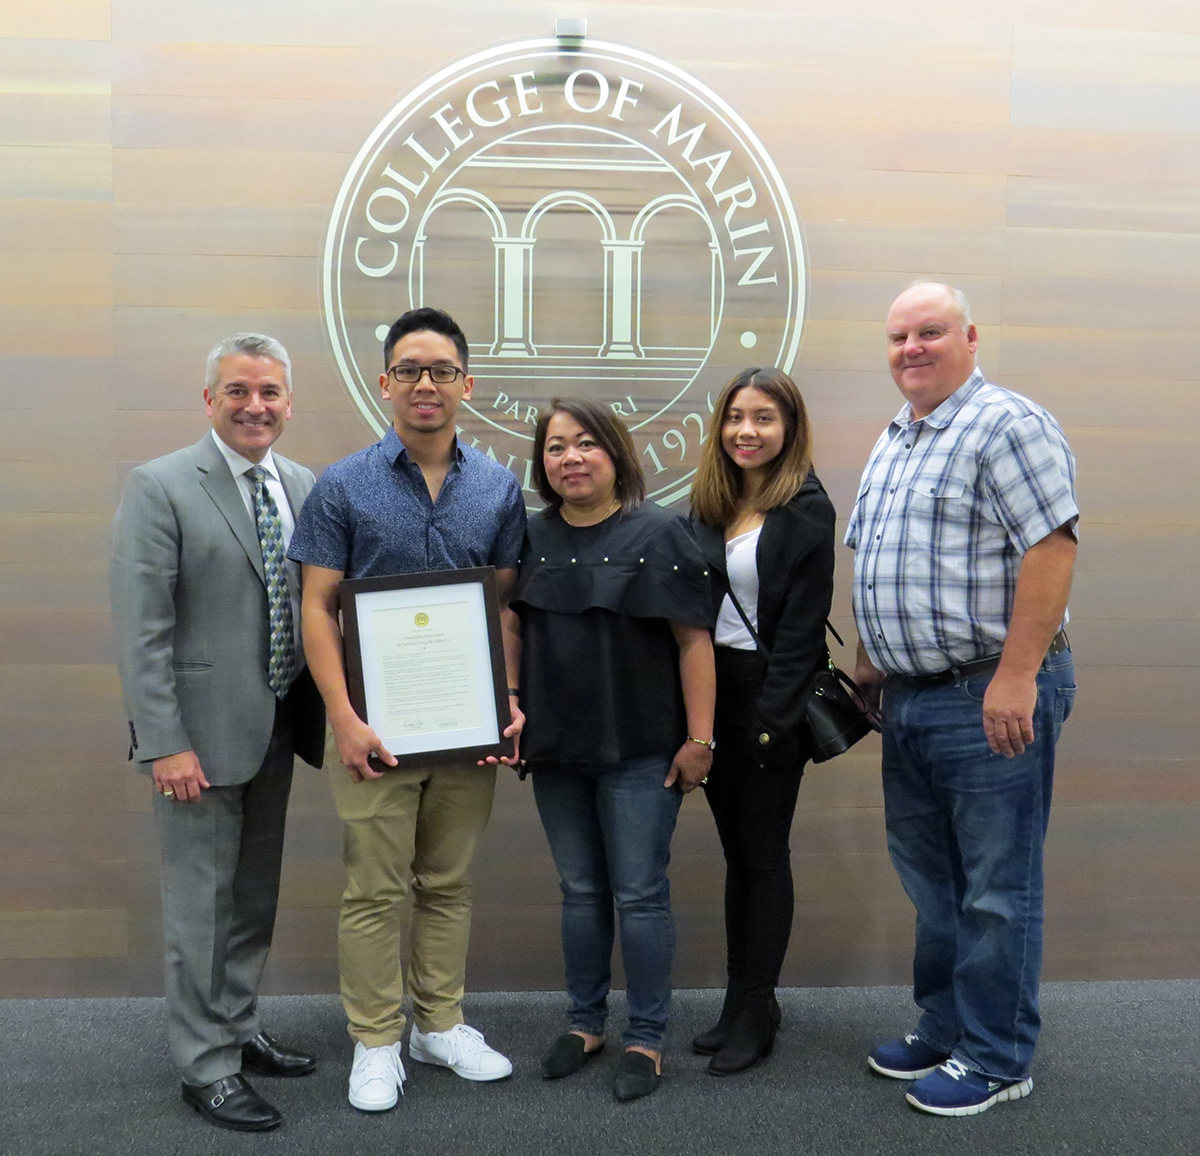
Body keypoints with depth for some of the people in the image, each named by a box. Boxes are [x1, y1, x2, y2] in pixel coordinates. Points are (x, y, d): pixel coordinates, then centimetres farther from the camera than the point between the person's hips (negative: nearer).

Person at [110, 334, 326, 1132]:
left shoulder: (302, 488, 6)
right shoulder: (161, 488, -11)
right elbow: (142, 629, -15)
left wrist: (329, 710, 7)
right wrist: (165, 743, -18)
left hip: (276, 728, 6)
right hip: (202, 733, -6)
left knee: (256, 896, 18)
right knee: (202, 903, 5)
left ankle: (240, 1031, 36)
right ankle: (207, 1067, 20)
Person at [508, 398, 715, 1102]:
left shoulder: (659, 532, -7)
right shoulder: (532, 537, 6)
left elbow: (693, 640, -9)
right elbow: (514, 628, 14)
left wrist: (699, 738, -11)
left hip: (640, 751, -4)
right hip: (556, 750, 4)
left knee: (640, 895, 3)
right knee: (581, 891, 15)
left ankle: (647, 1040, 19)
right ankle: (586, 1023, 31)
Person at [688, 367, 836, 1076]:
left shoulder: (806, 509, -8)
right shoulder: (711, 505, 11)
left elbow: (802, 625, -13)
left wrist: (770, 717, -17)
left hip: (770, 698, -6)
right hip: (712, 693, 6)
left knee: (763, 852, 3)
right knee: (737, 851, 13)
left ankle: (756, 1012, 16)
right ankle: (742, 1001, 25)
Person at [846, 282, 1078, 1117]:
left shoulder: (1007, 426, -12)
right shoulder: (892, 443, 16)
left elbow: (1051, 549, -20)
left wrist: (1016, 676, -24)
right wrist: (869, 663, 18)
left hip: (990, 697, -9)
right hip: (909, 700, 9)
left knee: (996, 890, 3)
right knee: (930, 880, 18)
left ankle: (996, 1062, 18)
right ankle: (946, 1031, 34)